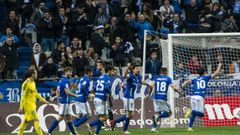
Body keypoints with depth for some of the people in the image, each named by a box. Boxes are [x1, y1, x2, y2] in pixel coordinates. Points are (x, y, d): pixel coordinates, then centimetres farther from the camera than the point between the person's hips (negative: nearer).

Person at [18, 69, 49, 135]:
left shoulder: (33, 82, 12)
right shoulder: (26, 83, -16)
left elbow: (36, 94, 22)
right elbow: (23, 96, -18)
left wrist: (43, 100, 19)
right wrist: (21, 108, -19)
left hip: (33, 105, 9)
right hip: (28, 104, -9)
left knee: (26, 121, 14)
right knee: (36, 120, -11)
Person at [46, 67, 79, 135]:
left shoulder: (62, 80, 14)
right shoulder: (65, 80, -15)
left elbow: (58, 91, 19)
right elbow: (67, 92, -23)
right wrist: (75, 95, -13)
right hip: (65, 102, -10)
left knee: (69, 117, 12)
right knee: (61, 117, -7)